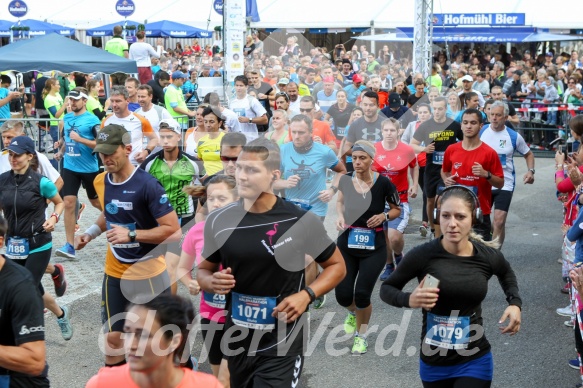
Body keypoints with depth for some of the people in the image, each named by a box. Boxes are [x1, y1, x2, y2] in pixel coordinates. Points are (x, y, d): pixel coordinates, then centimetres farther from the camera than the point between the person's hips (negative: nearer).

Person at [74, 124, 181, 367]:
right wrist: (89, 233, 2)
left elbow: (173, 231, -23)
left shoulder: (147, 185, -22)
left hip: (148, 273, -5)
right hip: (114, 272, 6)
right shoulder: (101, 181, 0)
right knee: (112, 337, 8)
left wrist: (131, 235, -30)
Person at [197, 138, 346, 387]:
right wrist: (213, 282, -12)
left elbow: (336, 266, 1)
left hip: (281, 346, -4)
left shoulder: (301, 221, -12)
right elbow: (203, 270, 11)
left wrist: (306, 295, -15)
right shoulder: (218, 220, -3)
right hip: (237, 342, 4)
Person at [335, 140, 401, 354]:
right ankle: (353, 312, 37)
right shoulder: (346, 180, -6)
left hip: (374, 247, -2)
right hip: (347, 242, 2)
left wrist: (384, 216, -17)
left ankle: (361, 336, 21)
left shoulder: (383, 182, -13)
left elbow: (397, 210, 3)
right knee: (343, 295, -2)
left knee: (362, 294, -8)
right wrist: (340, 216, -3)